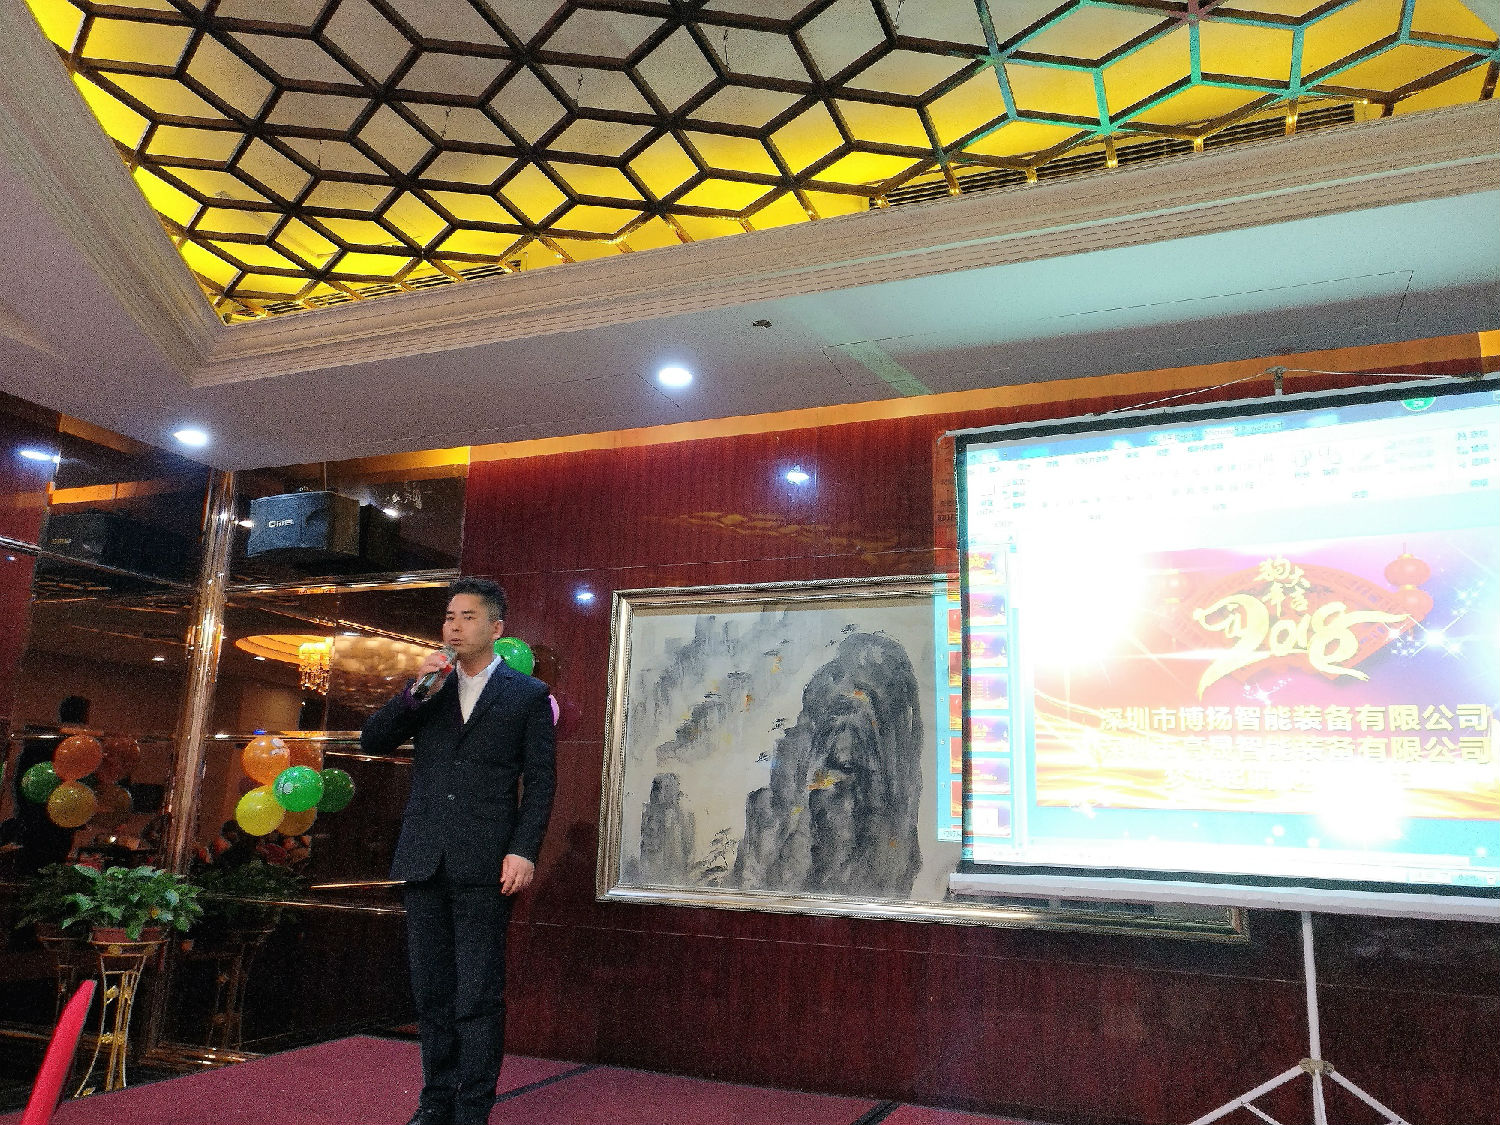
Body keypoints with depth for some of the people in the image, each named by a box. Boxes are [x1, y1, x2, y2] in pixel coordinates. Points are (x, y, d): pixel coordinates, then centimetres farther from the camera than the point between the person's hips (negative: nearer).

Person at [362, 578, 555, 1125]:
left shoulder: (527, 695, 1)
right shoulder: (428, 688, 13)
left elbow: (539, 783, -2)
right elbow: (372, 741, 5)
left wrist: (524, 851, -12)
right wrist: (415, 691, -8)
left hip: (484, 866, -4)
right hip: (425, 859, 5)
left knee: (478, 997, 0)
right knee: (431, 993, 14)